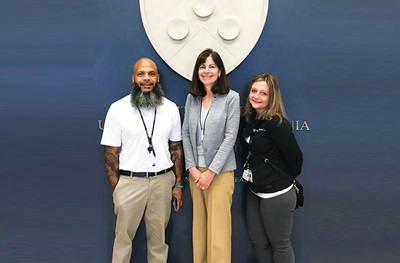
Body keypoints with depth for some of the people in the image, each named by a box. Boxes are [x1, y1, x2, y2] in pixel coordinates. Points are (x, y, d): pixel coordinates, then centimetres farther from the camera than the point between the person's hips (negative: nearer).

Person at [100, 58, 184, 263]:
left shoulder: (170, 108, 3)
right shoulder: (118, 109, -6)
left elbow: (176, 148, 8)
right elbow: (111, 152, -4)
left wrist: (178, 184, 6)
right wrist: (116, 190, -6)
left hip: (163, 180, 2)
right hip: (130, 182, -2)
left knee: (158, 236, 15)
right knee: (123, 237, 11)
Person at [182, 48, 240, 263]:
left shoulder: (231, 97, -5)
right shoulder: (191, 98, 7)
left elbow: (230, 137, -10)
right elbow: (186, 134, 6)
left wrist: (211, 171, -13)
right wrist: (192, 168, -4)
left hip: (220, 171, -4)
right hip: (195, 169, 4)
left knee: (218, 225, -2)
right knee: (199, 221, 11)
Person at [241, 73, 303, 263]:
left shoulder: (276, 123, -20)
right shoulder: (249, 119, 4)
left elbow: (294, 157, -17)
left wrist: (286, 179, -1)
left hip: (277, 195, -8)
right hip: (255, 192, 8)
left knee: (280, 245, 10)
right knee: (258, 242, 18)